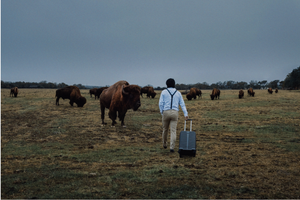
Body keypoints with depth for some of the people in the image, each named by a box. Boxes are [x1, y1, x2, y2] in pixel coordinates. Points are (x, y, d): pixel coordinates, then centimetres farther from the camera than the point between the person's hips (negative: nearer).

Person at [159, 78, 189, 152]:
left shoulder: (164, 92, 4)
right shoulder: (178, 93, 10)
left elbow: (160, 103, -3)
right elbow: (182, 104, 5)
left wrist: (162, 113, 6)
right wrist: (185, 114, 1)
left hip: (166, 112, 0)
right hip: (175, 113, 0)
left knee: (165, 129, 19)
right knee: (173, 131, -1)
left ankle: (164, 144, 36)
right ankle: (171, 148, -11)